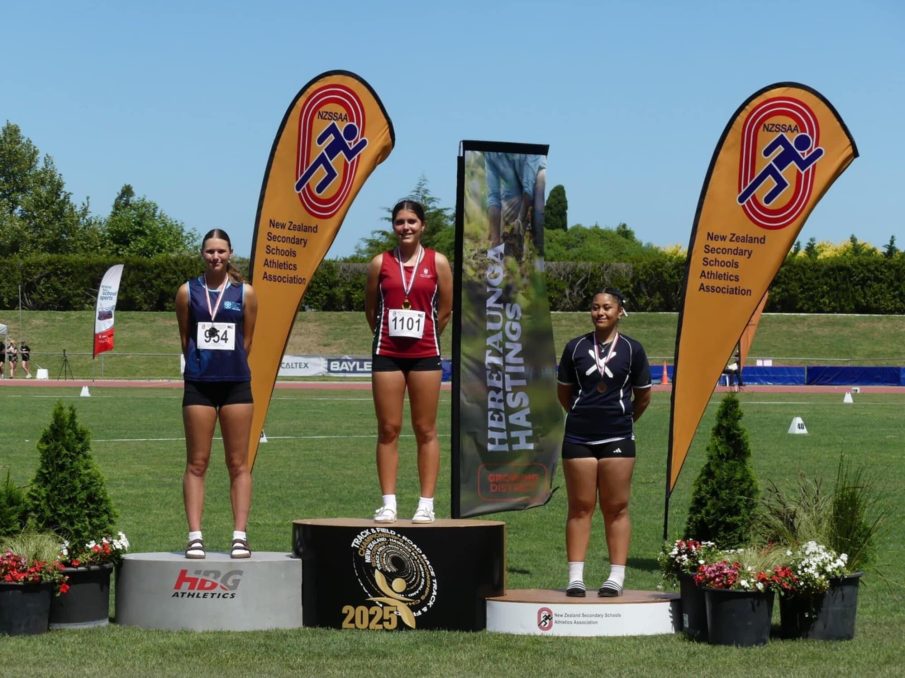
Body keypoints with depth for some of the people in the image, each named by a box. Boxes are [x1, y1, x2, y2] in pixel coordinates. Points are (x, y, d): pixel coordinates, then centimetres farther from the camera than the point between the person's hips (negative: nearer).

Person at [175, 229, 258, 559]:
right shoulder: (188, 292, 5)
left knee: (238, 463, 2)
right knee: (196, 463, 0)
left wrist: (231, 366, 11)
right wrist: (201, 366, 12)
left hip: (236, 383, 0)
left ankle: (240, 535, 5)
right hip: (199, 384, 0)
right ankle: (195, 536, 1)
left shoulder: (245, 293, 4)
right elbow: (185, 339, 11)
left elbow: (246, 341, 10)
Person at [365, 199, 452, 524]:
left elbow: (445, 310, 6)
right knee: (388, 429, 1)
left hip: (424, 354, -1)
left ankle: (426, 504, 4)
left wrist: (424, 336, 11)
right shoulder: (380, 263, 4)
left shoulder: (437, 262, 2)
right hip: (387, 354, 1)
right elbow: (370, 309, 11)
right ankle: (388, 503, 5)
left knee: (425, 430, 2)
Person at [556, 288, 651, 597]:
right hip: (579, 437, 1)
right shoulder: (576, 348, 5)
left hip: (617, 438, -1)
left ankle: (616, 576, 4)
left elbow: (643, 397, 12)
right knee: (580, 507, 3)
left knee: (616, 508, 1)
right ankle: (576, 577, 4)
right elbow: (563, 392, 15)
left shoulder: (632, 349, 2)